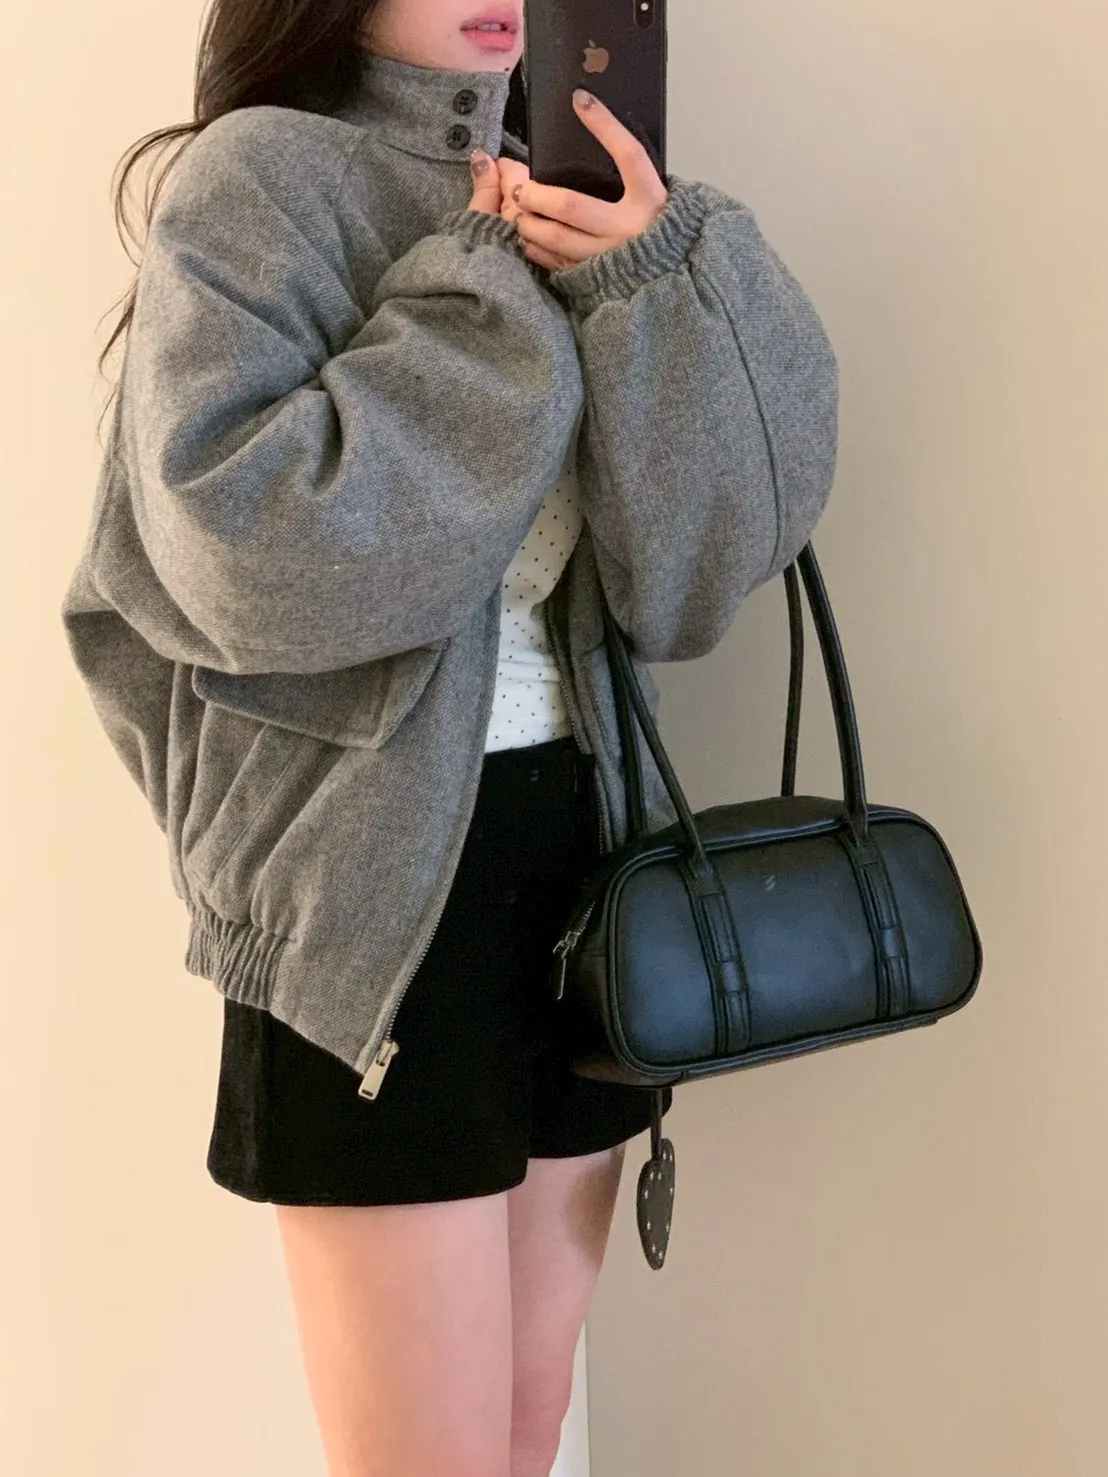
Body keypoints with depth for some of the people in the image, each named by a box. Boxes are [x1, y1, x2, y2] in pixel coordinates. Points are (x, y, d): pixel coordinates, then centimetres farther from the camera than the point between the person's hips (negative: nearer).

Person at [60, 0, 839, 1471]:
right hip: (378, 884, -5)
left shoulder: (567, 207, 11)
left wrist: (661, 279, -16)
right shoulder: (262, 178, -5)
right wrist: (490, 294, -15)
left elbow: (708, 549, -1)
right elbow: (237, 537, -20)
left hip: (582, 842, 6)